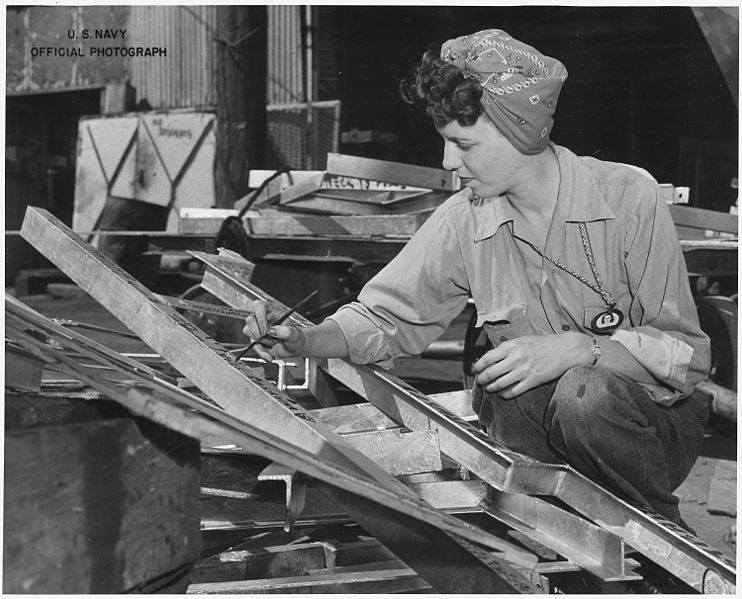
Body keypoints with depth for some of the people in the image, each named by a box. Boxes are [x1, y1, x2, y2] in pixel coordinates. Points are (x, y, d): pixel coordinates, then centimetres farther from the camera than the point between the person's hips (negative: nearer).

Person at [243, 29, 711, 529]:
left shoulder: (628, 195, -15)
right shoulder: (464, 220, -5)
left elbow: (686, 353, -16)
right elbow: (388, 319, 2)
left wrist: (576, 348, -30)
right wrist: (304, 342, -16)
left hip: (655, 424, -2)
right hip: (535, 423, 3)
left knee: (582, 392, -33)